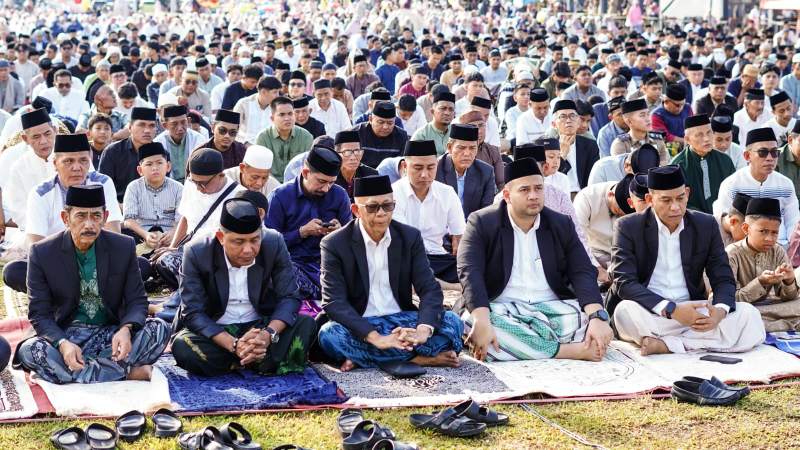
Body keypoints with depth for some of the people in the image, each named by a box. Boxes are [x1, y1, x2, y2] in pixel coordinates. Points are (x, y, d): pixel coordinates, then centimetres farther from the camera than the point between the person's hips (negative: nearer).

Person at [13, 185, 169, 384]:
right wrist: (62, 344, -28)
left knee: (159, 329, -24)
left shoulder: (124, 247, -3)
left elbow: (137, 300, 0)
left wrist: (126, 329, -25)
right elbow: (39, 314, -6)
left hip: (112, 333, 1)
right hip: (66, 335, -1)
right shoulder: (42, 253, -7)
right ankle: (126, 371, -29)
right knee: (29, 350, -32)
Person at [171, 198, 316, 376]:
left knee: (307, 325, -23)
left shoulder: (274, 244, -12)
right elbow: (192, 312, -18)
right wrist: (233, 344, -33)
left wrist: (269, 334, -30)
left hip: (261, 326, 2)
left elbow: (289, 298, -9)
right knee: (182, 346, -32)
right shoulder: (196, 253, -16)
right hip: (216, 331, -1)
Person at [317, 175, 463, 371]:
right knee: (329, 333, -34)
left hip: (402, 320, 3)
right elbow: (334, 303, -17)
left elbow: (430, 289, -4)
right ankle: (419, 357, -28)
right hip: (360, 326, -3)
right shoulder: (334, 245, -8)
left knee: (452, 321, -20)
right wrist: (376, 338, -32)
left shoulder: (410, 237, 2)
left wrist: (424, 330, -26)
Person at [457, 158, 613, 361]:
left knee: (594, 317, -23)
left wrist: (597, 317, -20)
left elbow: (583, 273, 0)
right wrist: (481, 322, -31)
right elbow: (470, 273, -13)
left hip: (552, 309, 2)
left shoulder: (562, 225, 11)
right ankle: (572, 350, -32)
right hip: (501, 310, -2)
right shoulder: (481, 223, 1)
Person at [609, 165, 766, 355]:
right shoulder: (629, 227, -2)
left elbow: (724, 280, 7)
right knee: (626, 311, -36)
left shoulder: (706, 225, 7)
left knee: (748, 315, -21)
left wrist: (720, 311, -17)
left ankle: (667, 344, -26)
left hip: (693, 310, 4)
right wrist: (672, 310, -25)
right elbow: (624, 281, -13)